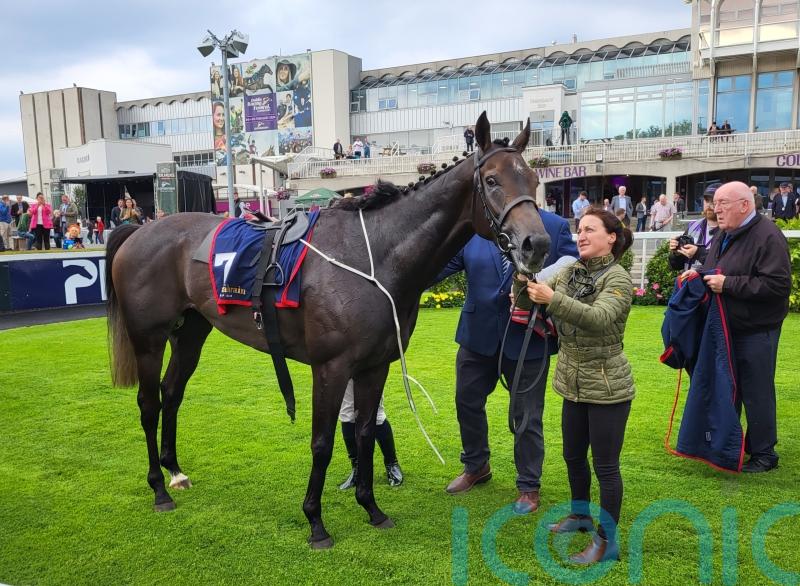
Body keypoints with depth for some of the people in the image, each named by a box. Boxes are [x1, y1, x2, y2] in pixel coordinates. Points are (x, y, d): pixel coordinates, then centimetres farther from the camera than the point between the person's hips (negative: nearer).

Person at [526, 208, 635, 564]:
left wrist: (553, 300, -42)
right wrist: (527, 287, -19)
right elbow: (538, 304, 3)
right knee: (573, 456, 20)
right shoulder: (569, 272, 5)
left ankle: (607, 541, 16)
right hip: (574, 384, 7)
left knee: (605, 465, 2)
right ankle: (580, 514, 42)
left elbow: (599, 318, -31)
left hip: (607, 387, -7)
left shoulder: (618, 279, -14)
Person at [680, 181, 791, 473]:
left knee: (757, 392, 2)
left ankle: (763, 453, 18)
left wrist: (728, 284, -24)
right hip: (725, 328, 8)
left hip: (756, 331, -8)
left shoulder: (768, 236, -16)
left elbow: (778, 285, -25)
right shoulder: (723, 236, 11)